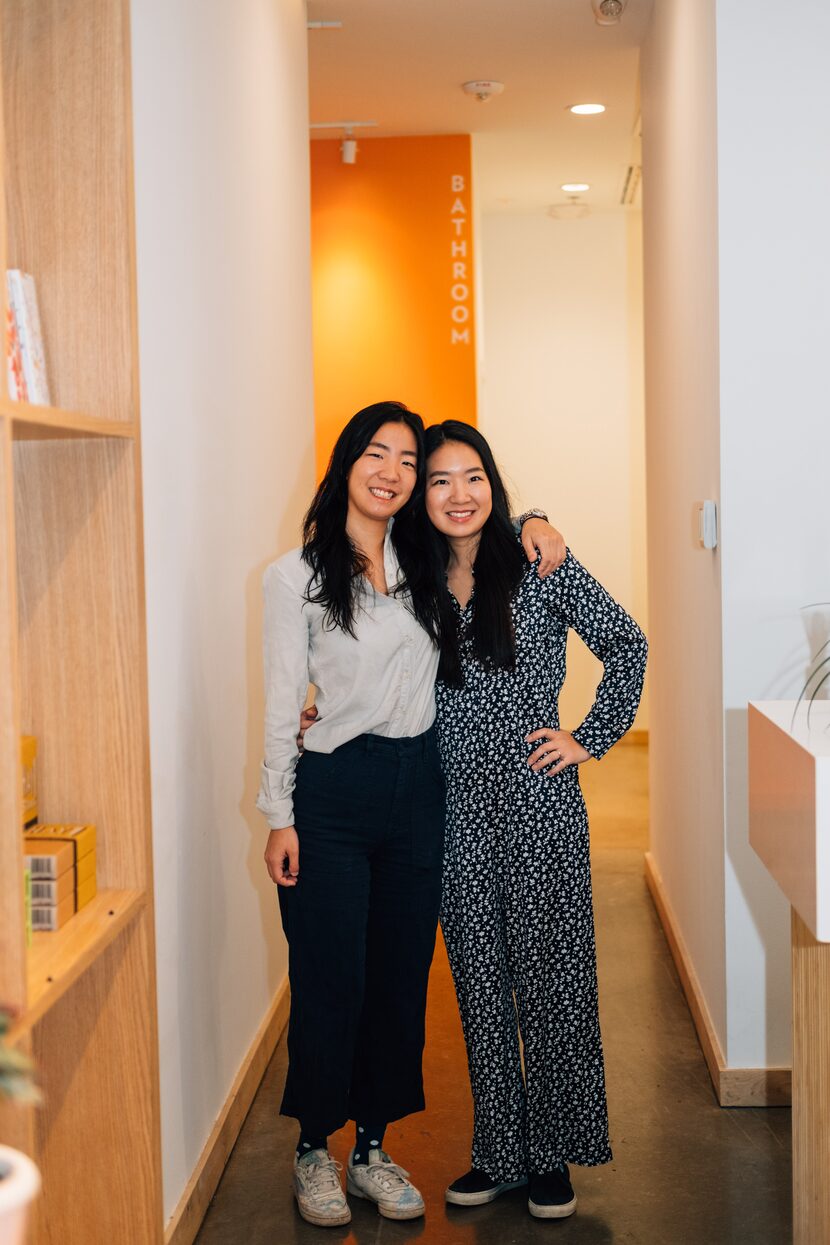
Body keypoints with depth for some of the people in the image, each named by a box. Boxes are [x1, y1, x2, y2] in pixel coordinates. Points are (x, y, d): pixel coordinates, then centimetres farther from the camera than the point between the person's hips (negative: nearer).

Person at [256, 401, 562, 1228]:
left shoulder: (427, 567, 8)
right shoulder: (297, 576, -4)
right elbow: (281, 703, -4)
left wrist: (533, 530, 3)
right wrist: (280, 817, -7)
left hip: (419, 789, 4)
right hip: (334, 795, -4)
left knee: (400, 979, 10)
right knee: (330, 981, 1)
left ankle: (372, 1148, 25)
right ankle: (314, 1150, 21)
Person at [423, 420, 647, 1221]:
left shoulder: (540, 567, -5)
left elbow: (626, 645, 0)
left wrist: (590, 738, -3)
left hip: (538, 803, -3)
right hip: (457, 811, 4)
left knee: (550, 976, 3)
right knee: (479, 984, 11)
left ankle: (552, 1156, 19)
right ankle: (499, 1152, 24)